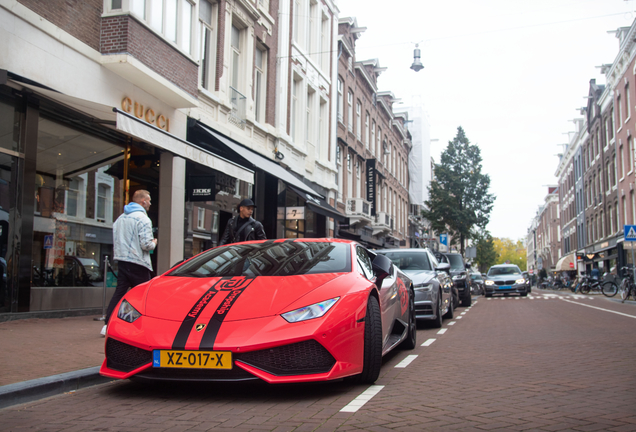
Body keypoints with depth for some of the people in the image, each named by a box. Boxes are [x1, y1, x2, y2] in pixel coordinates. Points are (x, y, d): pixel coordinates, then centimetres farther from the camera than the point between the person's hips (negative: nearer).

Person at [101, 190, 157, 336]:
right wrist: (154, 243, 2)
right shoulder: (142, 218, -11)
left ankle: (108, 325, 3)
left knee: (119, 293, 8)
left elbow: (115, 241, 18)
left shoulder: (120, 219, 14)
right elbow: (146, 244, -18)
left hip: (122, 261, 7)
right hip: (138, 264, -7)